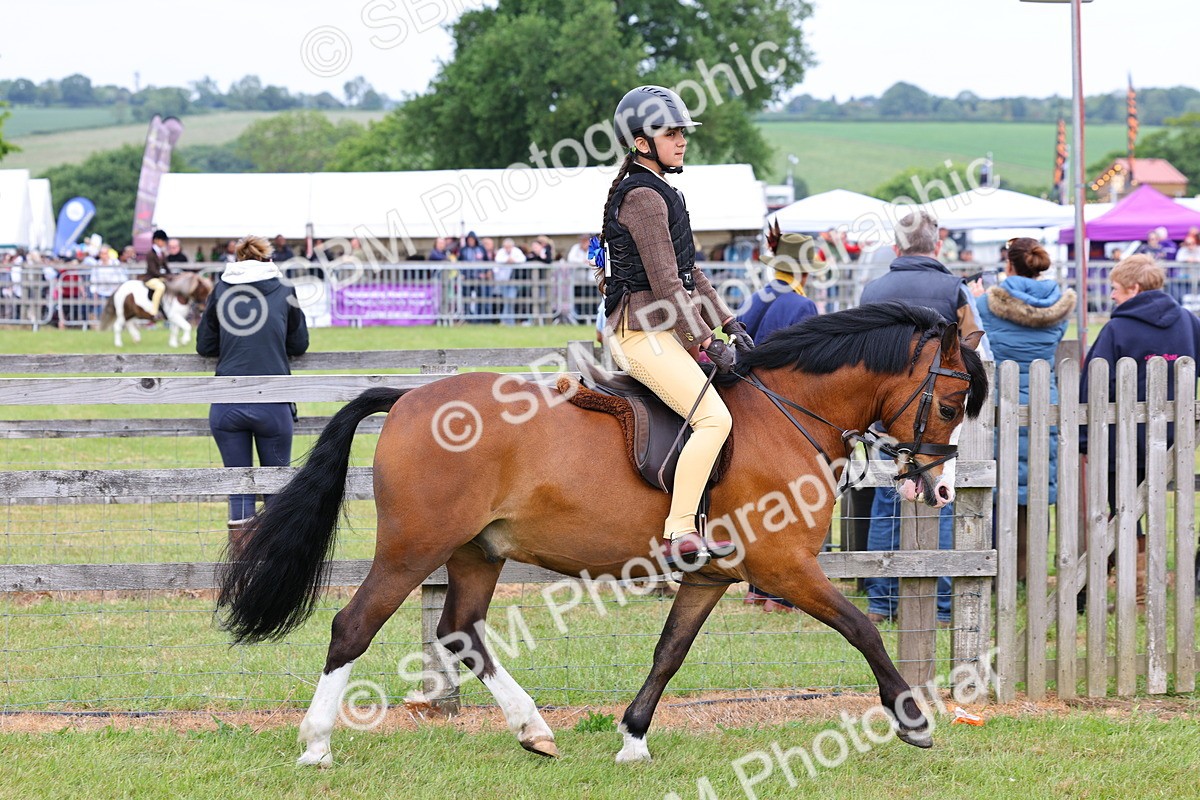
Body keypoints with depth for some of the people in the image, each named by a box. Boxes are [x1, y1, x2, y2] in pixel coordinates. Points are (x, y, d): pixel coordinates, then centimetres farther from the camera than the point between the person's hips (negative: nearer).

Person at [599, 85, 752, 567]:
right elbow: (665, 280, -19)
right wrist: (706, 341, -17)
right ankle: (678, 535, -28)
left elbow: (688, 272, 22)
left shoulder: (659, 192, 18)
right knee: (714, 417, -22)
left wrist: (728, 323, 15)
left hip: (661, 329, 11)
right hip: (641, 331, -11)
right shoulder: (643, 196, -14)